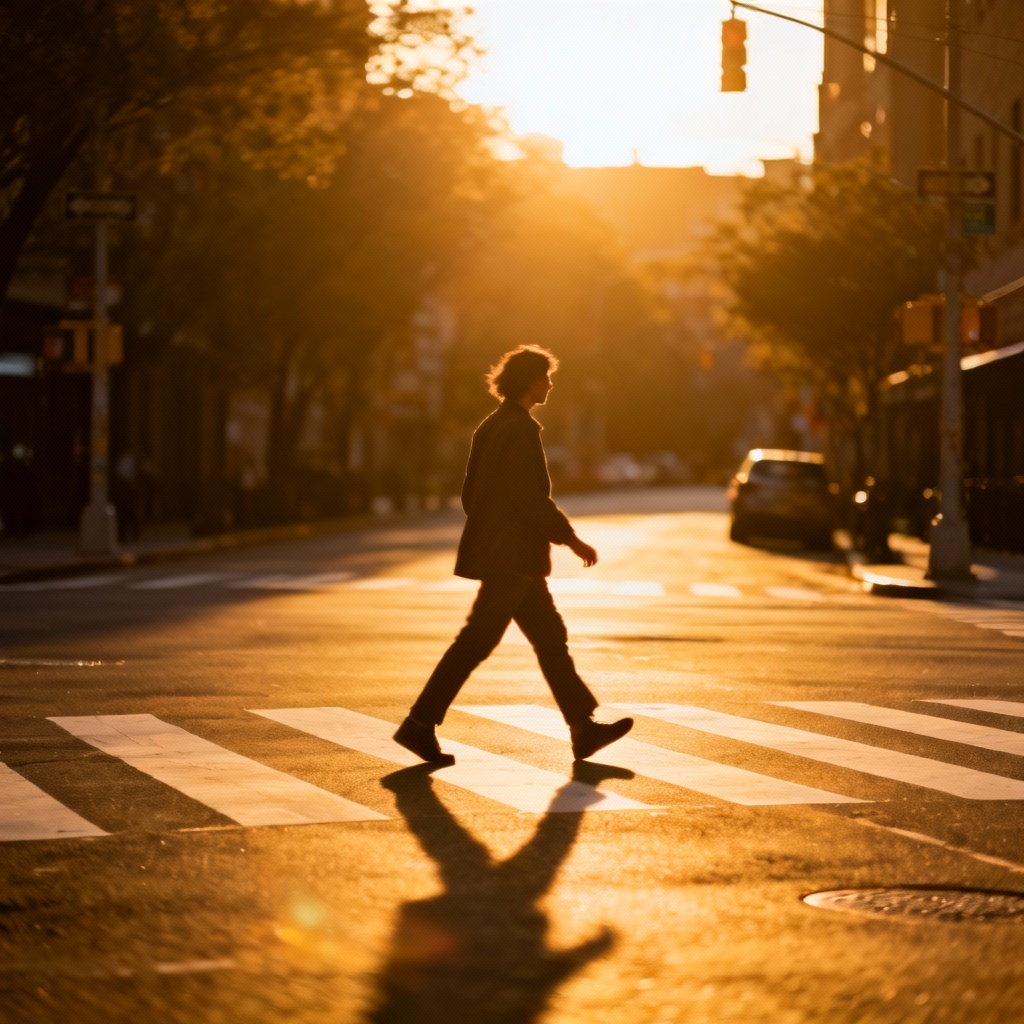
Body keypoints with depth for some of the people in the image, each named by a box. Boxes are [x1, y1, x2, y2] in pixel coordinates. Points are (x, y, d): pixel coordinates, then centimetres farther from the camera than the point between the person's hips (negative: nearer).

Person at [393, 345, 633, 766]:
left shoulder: (492, 426, 14)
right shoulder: (520, 429, -15)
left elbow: (471, 493, 17)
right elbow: (531, 497, -21)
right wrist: (571, 539, -14)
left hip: (511, 558, 10)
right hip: (512, 557, -10)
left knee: (551, 637, 11)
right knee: (476, 642, -8)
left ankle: (583, 729, 13)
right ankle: (420, 724, -5)